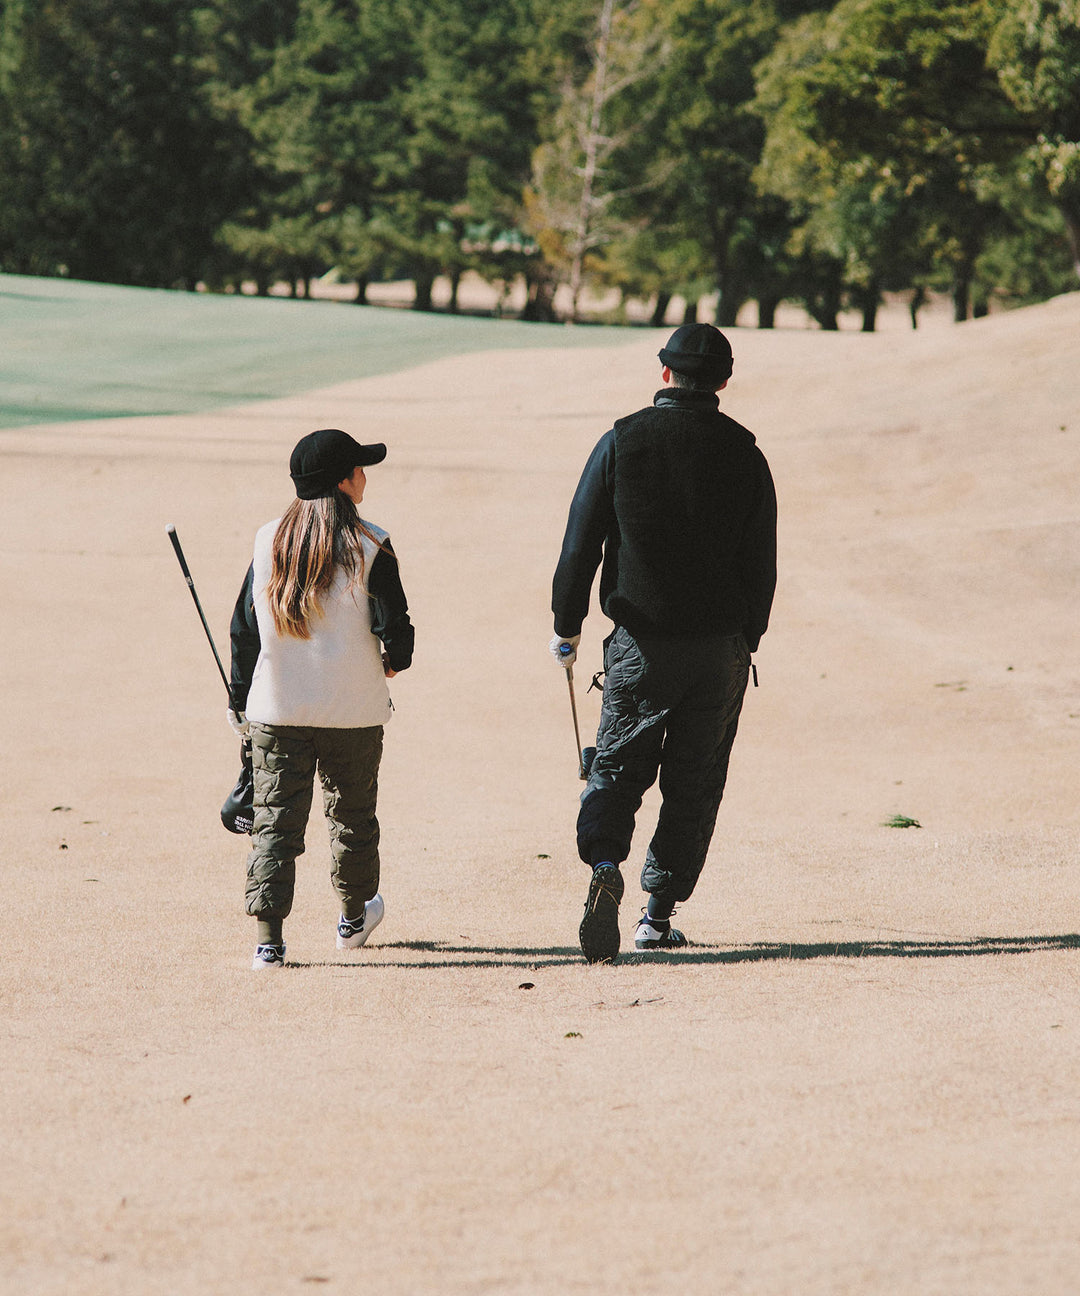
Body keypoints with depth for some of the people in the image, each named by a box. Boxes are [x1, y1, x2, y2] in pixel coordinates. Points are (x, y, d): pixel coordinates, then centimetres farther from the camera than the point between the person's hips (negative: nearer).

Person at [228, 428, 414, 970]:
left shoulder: (268, 541, -1)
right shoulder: (370, 547, -11)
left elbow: (245, 626, 4)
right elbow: (393, 626, -12)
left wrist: (240, 700, 13)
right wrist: (394, 660, 11)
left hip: (276, 710, 2)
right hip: (354, 711, -2)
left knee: (274, 822, 2)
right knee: (352, 814, 18)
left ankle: (268, 936, -8)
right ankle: (354, 915, 35)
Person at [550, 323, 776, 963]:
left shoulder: (621, 442, -4)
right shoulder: (744, 453, 0)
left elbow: (581, 544, -3)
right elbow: (762, 563, 4)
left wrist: (567, 626, 9)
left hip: (640, 641, -1)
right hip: (720, 644, 1)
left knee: (618, 764, 8)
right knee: (695, 779, 10)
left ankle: (605, 862, -21)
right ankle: (660, 914, 10)